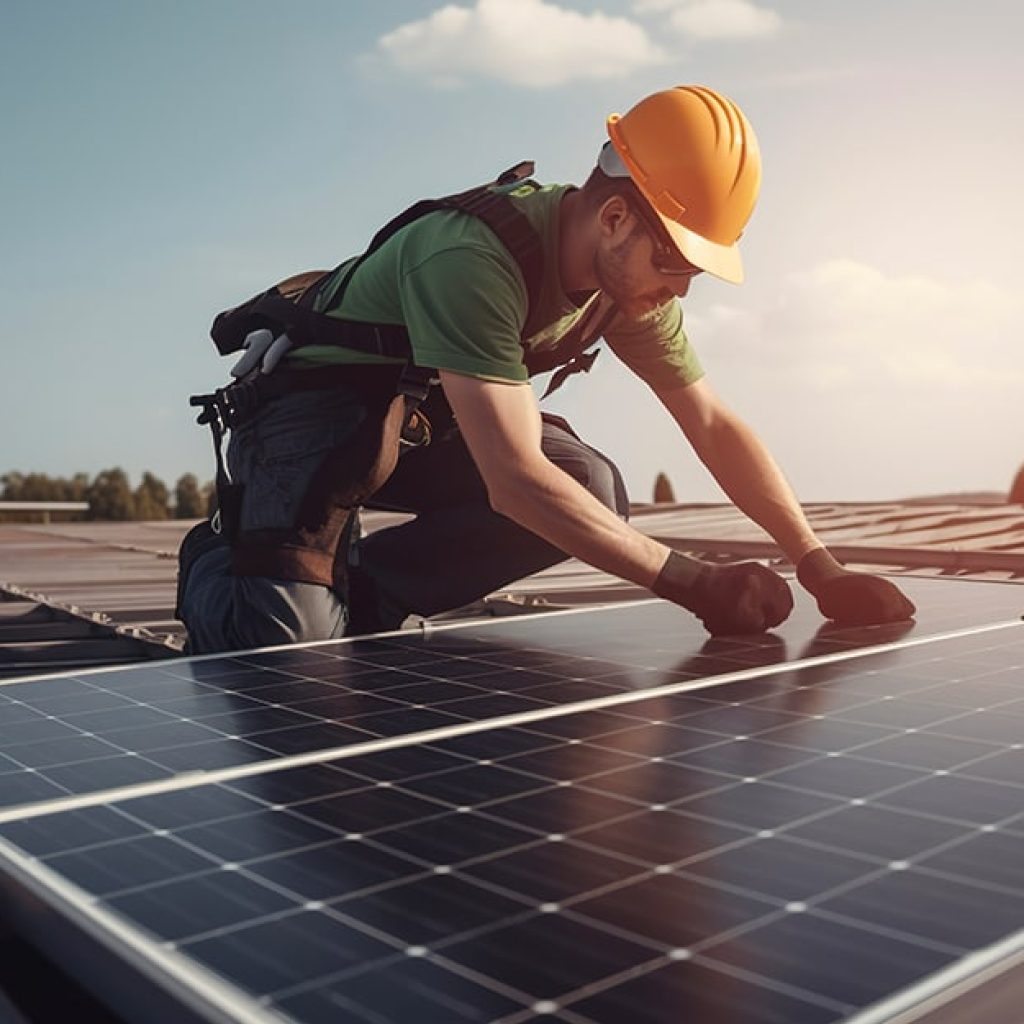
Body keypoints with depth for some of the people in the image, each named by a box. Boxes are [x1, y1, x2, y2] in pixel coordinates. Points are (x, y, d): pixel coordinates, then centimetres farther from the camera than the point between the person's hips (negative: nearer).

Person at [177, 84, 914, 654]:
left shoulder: (630, 277, -8)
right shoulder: (471, 261, -34)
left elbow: (716, 427, -3)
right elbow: (515, 481, -40)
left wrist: (822, 572, -11)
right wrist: (695, 584, -37)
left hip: (424, 418, 7)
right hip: (313, 406, -7)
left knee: (592, 489, -17)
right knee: (292, 639, -28)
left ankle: (361, 588, -3)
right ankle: (220, 568, 9)